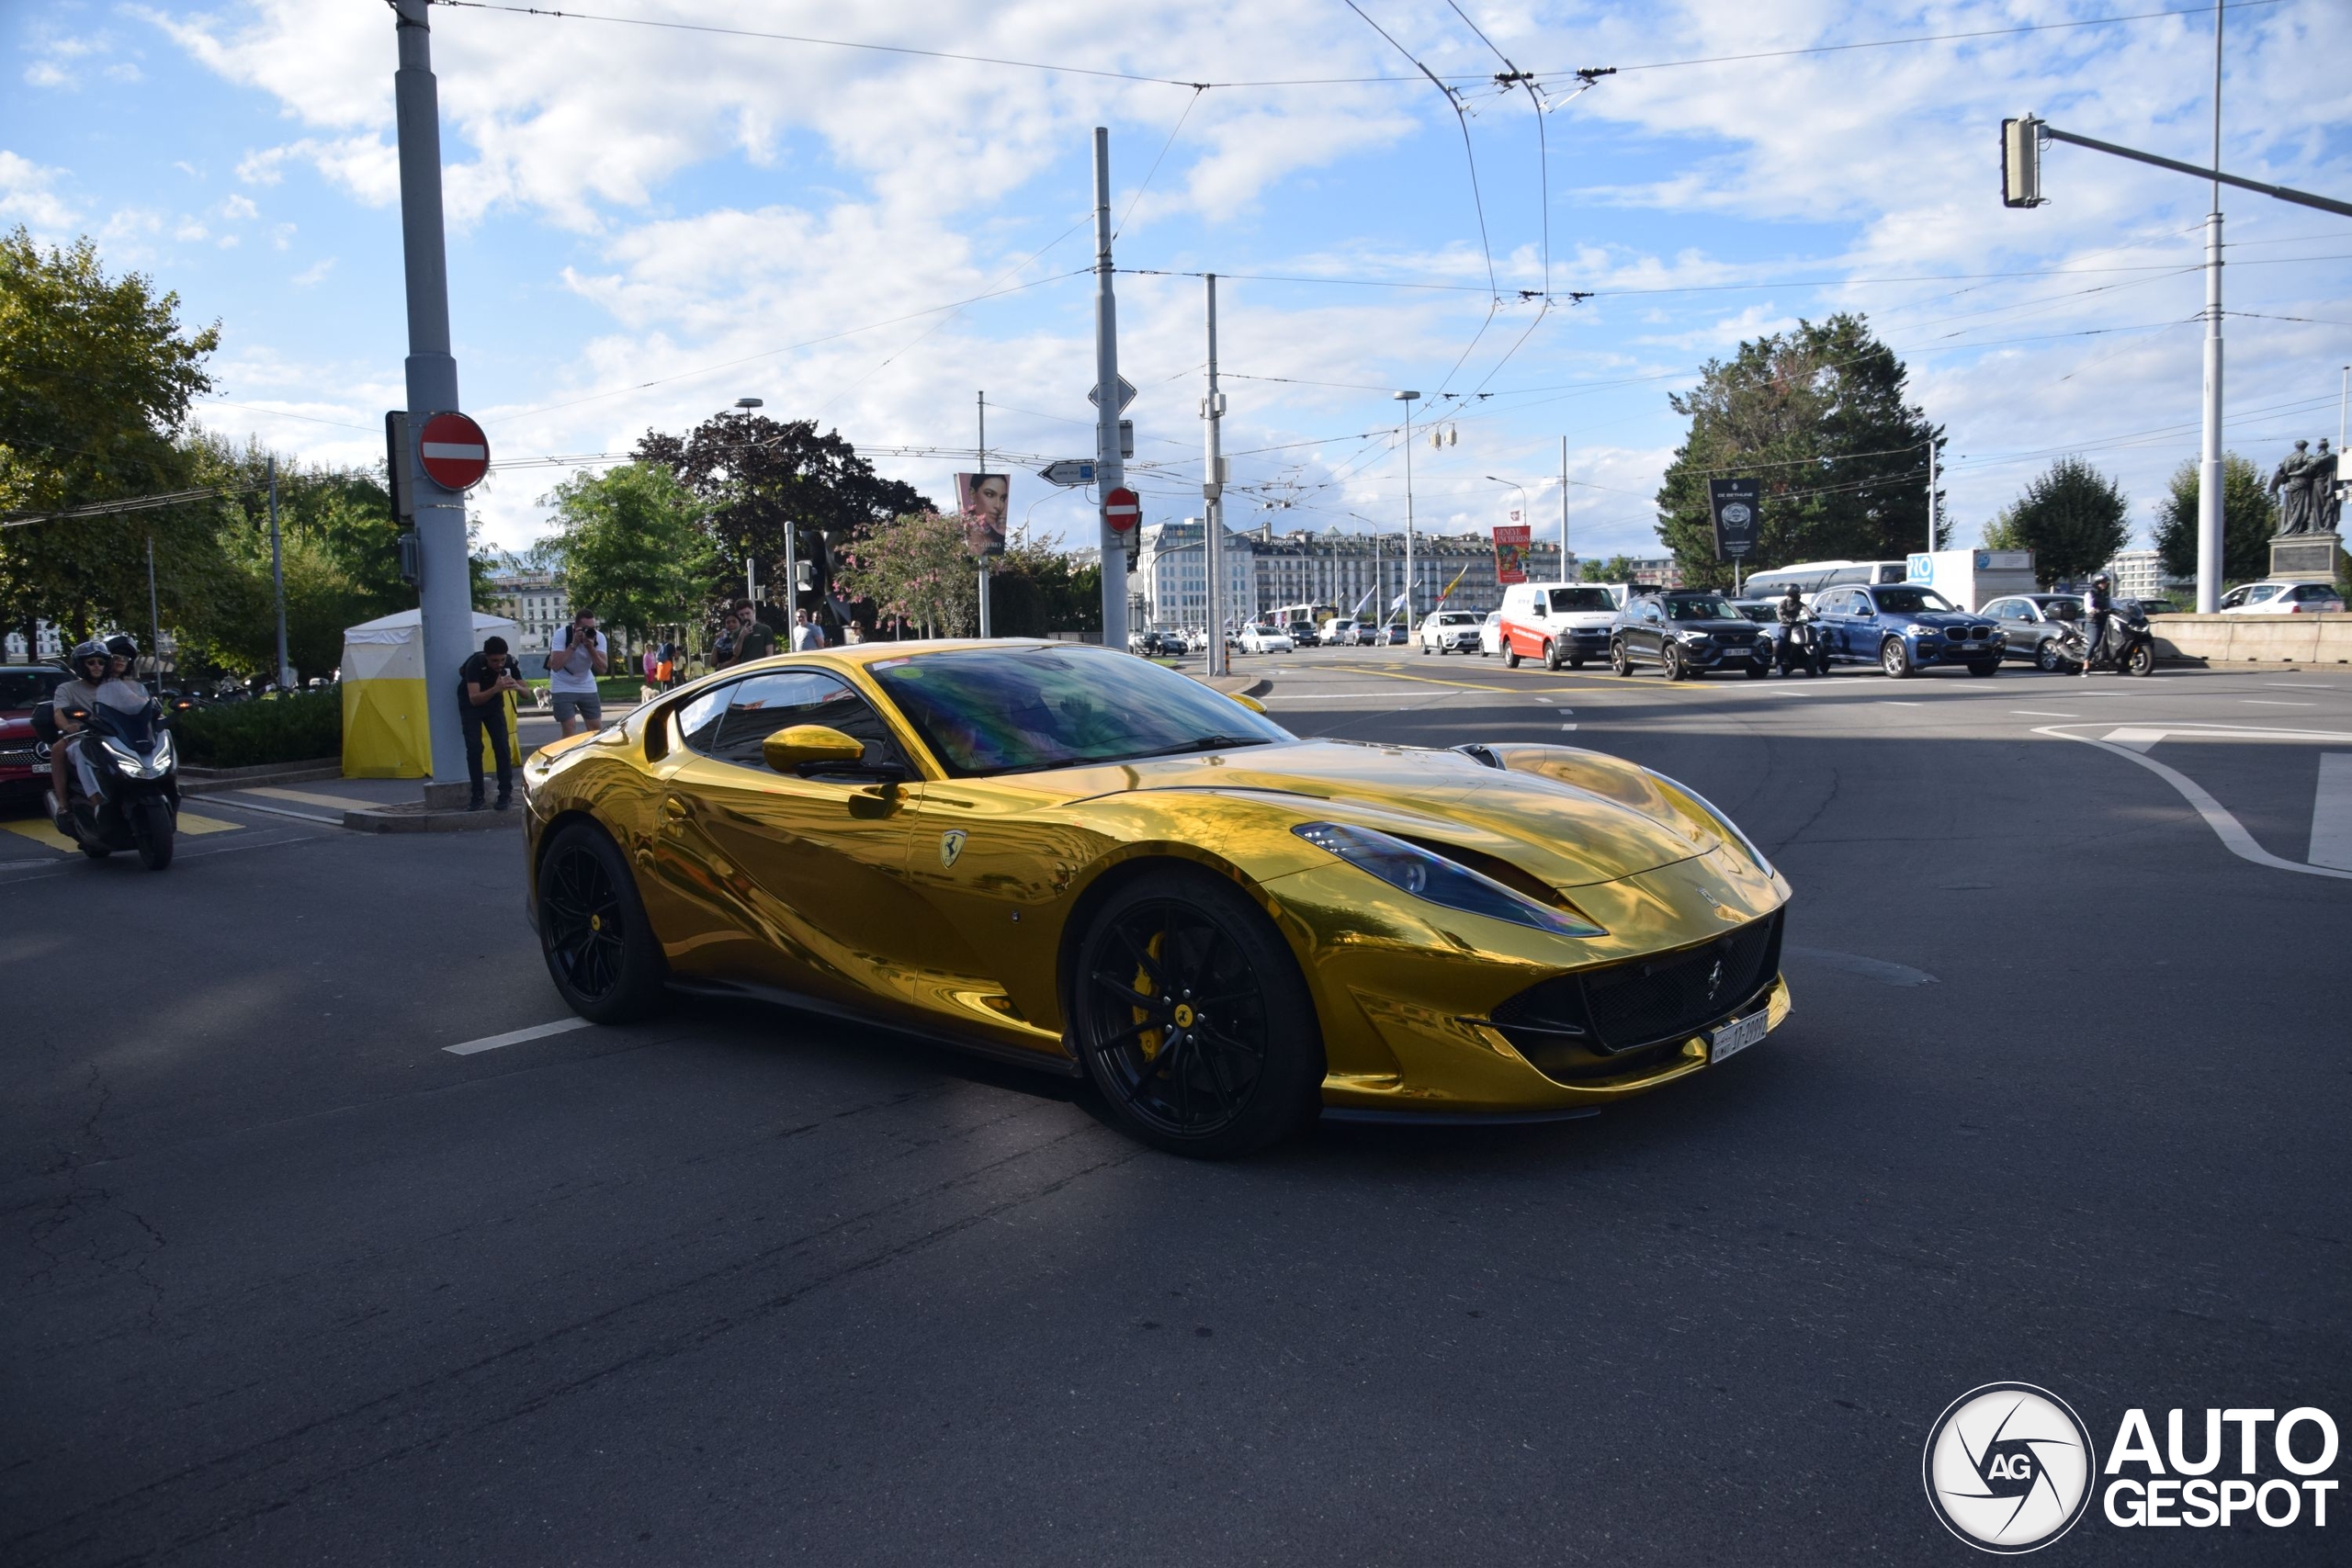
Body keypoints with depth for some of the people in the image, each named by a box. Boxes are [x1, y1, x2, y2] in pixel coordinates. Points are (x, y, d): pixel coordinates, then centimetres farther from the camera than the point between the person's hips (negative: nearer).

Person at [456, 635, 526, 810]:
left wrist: (517, 687, -39)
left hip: (494, 704, 3)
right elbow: (474, 699, -38)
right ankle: (477, 796, -4)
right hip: (471, 705, -3)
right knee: (474, 748, -11)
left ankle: (506, 794, -5)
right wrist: (495, 689, -55)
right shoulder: (475, 664, -31)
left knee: (502, 746, -9)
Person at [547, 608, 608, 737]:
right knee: (570, 729, -12)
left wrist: (591, 647, -31)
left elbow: (602, 669, -19)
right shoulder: (562, 634, -21)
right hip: (563, 687, -4)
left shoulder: (599, 637, -13)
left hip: (587, 687, 4)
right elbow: (555, 666, -30)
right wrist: (573, 645, -33)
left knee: (596, 728, 3)